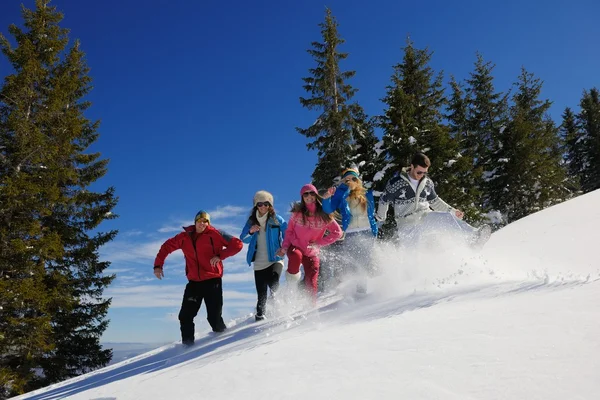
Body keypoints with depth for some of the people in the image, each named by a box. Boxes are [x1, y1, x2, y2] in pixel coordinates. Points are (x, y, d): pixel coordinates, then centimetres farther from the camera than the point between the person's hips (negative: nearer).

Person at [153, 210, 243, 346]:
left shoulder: (215, 234, -4)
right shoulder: (185, 237, 7)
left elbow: (237, 244, -6)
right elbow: (167, 246, 19)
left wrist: (220, 255, -17)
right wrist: (158, 265, 10)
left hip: (212, 281, -4)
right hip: (194, 282, 4)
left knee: (214, 317, -5)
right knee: (185, 316, 2)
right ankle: (187, 343, 17)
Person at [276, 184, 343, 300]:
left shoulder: (323, 215, -7)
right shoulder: (298, 213, -6)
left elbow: (337, 232, -2)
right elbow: (289, 231, 2)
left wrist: (319, 243, -11)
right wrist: (284, 247, -12)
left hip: (312, 253, 1)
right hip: (295, 247, -1)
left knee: (311, 284, -5)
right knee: (296, 256, -36)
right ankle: (292, 276, -10)